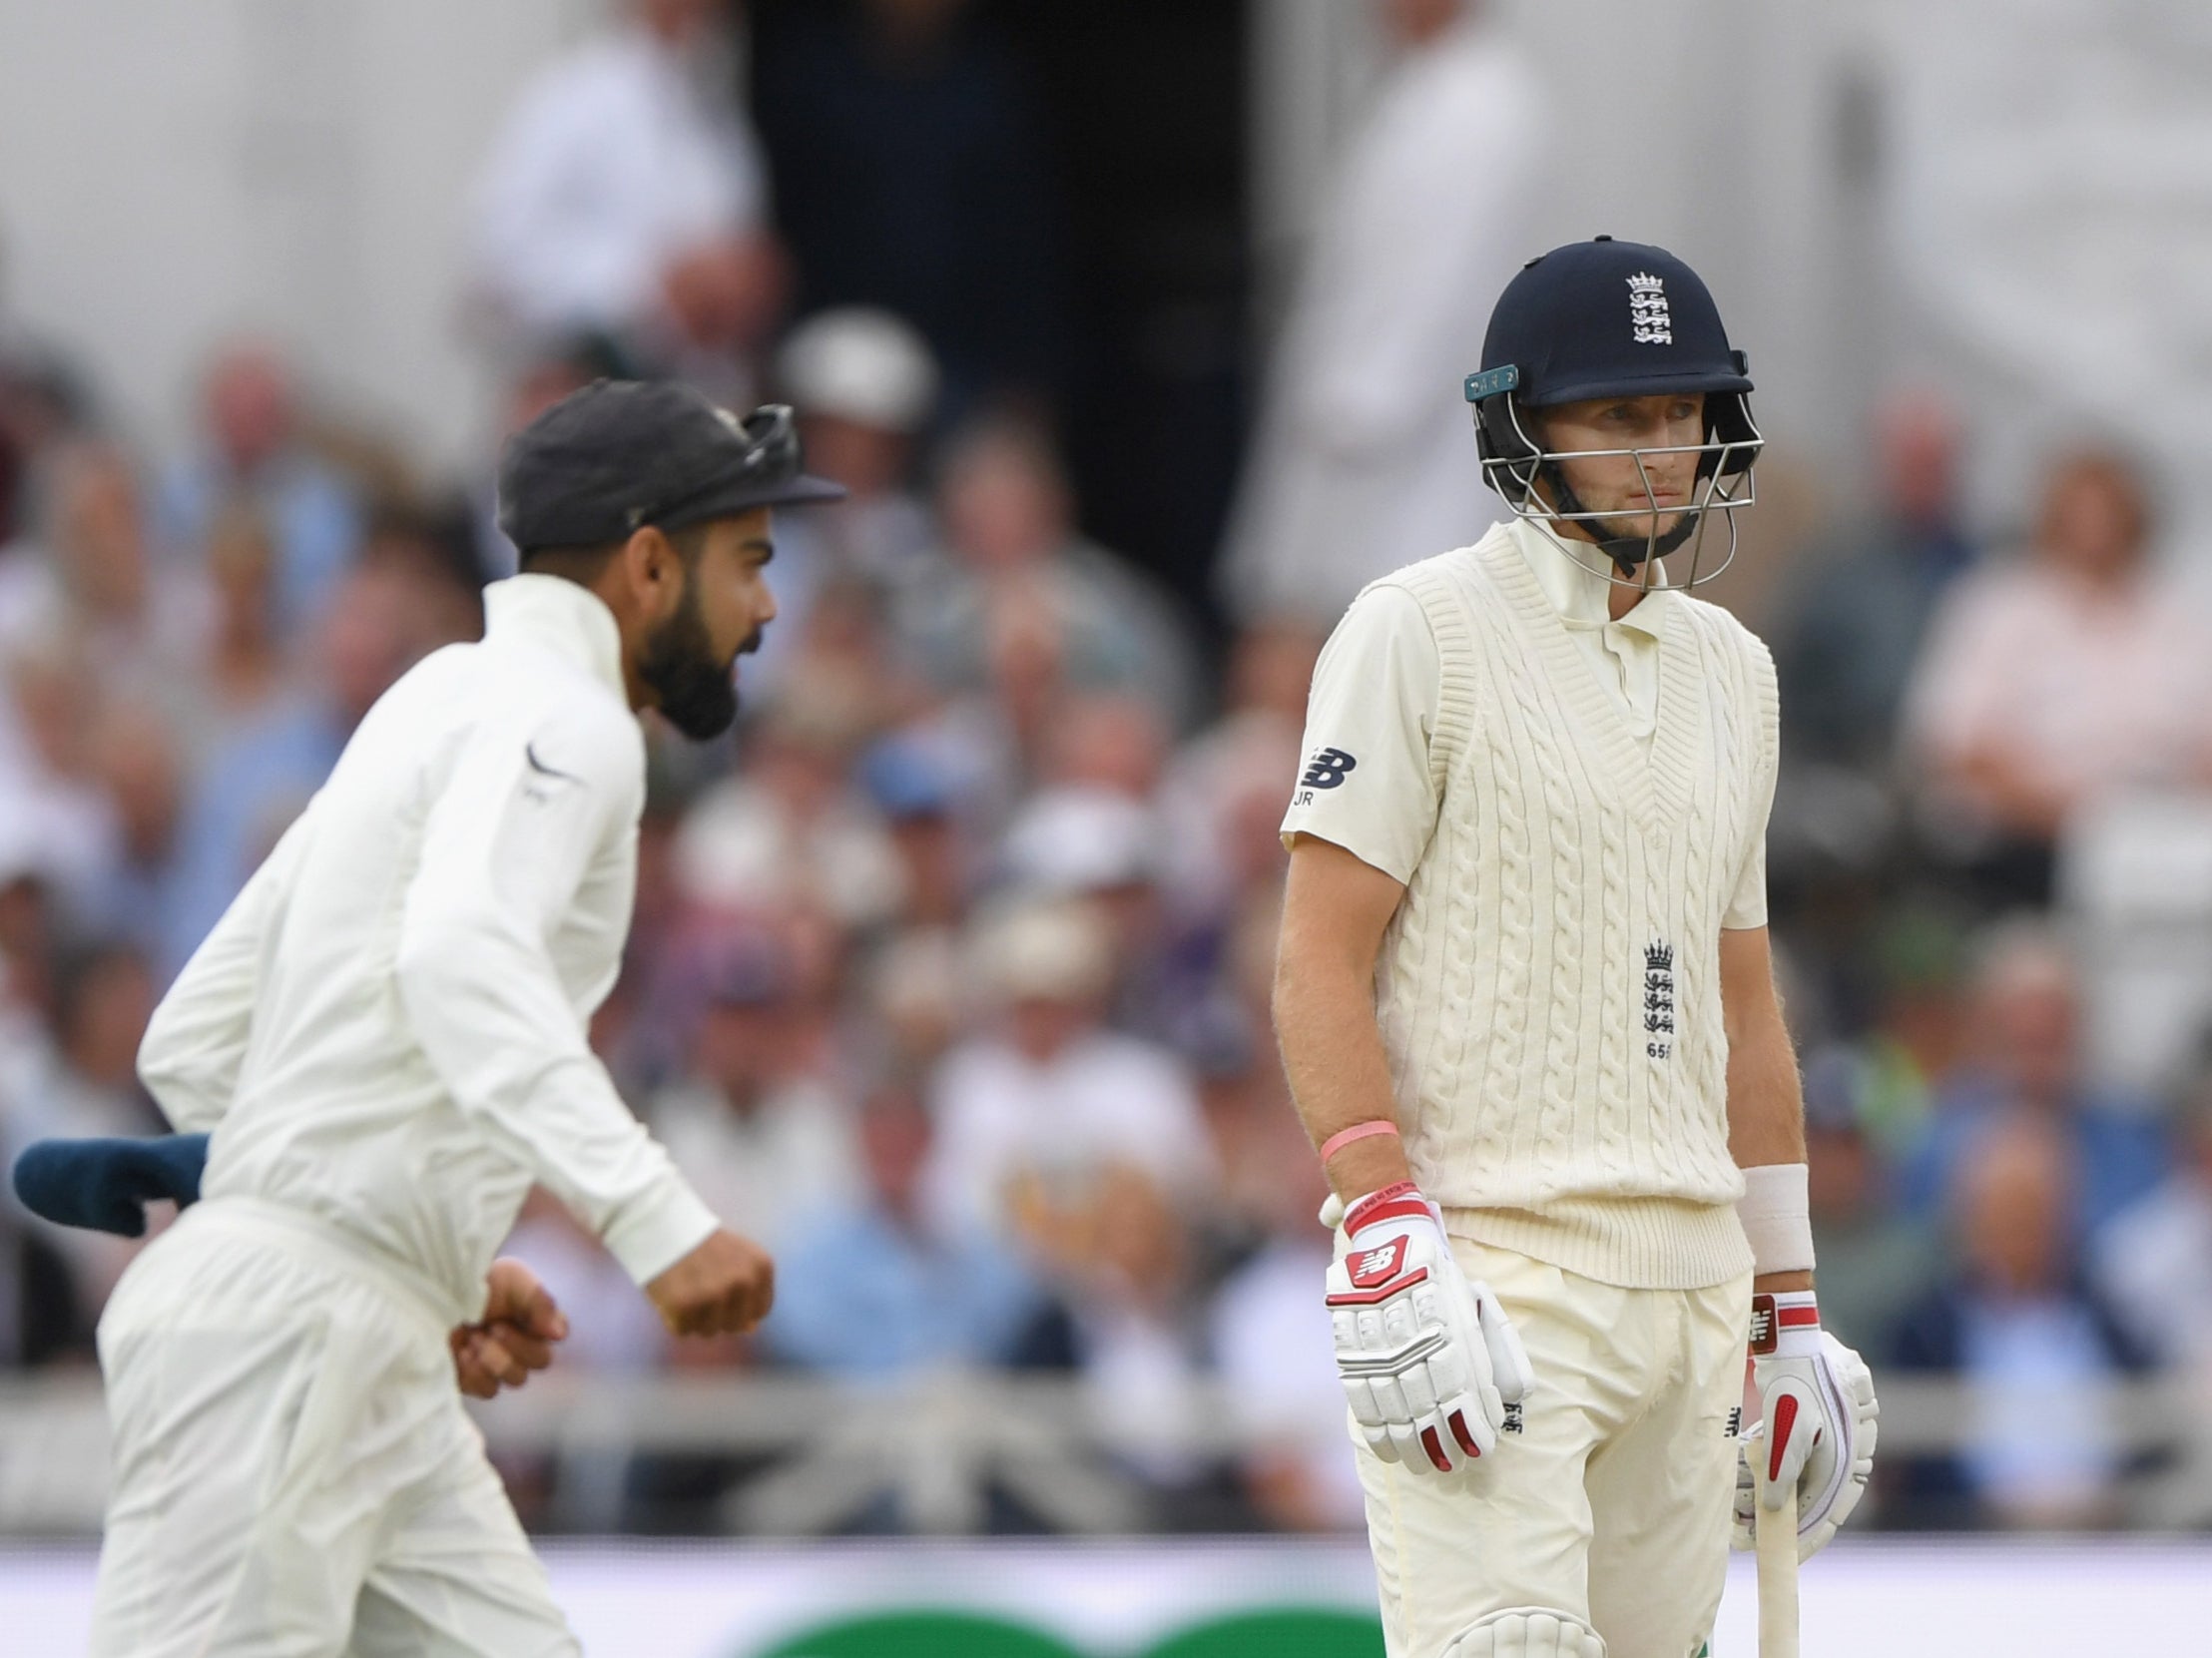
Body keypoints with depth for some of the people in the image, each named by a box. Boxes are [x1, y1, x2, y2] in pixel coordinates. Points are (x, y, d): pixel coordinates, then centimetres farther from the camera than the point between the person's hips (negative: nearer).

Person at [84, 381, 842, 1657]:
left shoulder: (448, 705, 23)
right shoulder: (556, 713, -6)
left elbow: (193, 1044, 24)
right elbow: (462, 960, -28)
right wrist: (656, 1218, -37)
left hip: (376, 1361, 10)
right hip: (288, 1326, -10)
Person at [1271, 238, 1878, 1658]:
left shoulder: (1731, 671, 17)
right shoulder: (1422, 633, -4)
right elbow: (1320, 963, -10)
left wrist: (1791, 1307, 20)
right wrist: (1390, 1245, -20)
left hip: (1687, 1278, 7)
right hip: (1488, 1266, -7)